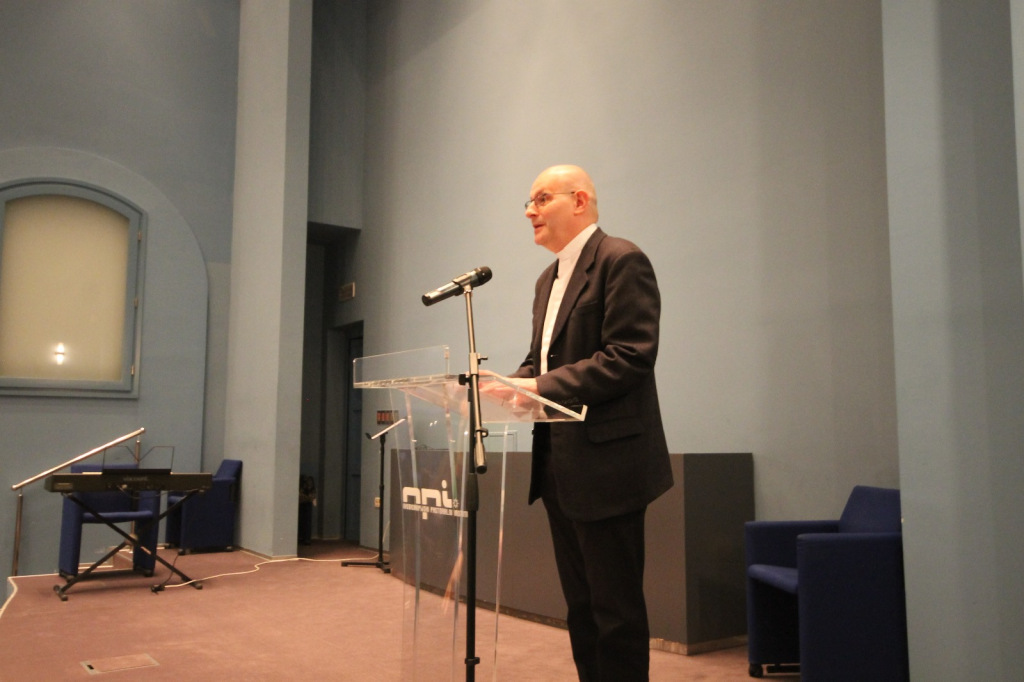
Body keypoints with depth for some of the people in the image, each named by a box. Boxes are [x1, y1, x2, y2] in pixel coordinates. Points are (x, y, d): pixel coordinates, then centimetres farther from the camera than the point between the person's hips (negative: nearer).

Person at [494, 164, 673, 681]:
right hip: (560, 467, 9)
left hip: (606, 462, -9)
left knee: (616, 609, 0)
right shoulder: (548, 280, 19)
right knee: (581, 607, 16)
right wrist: (503, 387, -2)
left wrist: (542, 387, -24)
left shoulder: (622, 261, -9)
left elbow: (630, 356, -19)